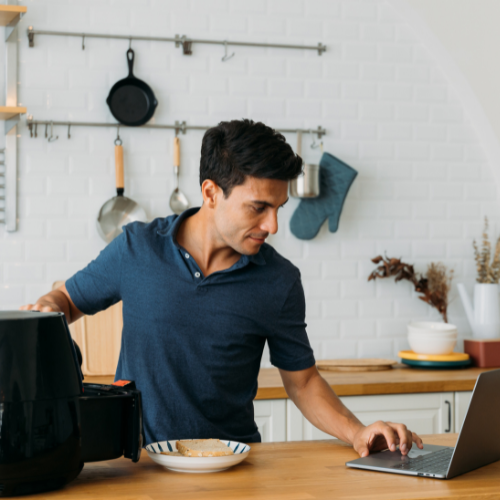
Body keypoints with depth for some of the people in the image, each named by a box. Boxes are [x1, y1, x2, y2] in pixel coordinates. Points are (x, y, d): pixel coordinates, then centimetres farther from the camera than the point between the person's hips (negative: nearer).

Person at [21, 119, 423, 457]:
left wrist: (357, 432, -7)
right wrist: (48, 306, -8)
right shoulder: (137, 248, -2)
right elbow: (70, 299, 14)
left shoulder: (280, 282, -1)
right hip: (138, 457, -1)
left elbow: (302, 380, 8)